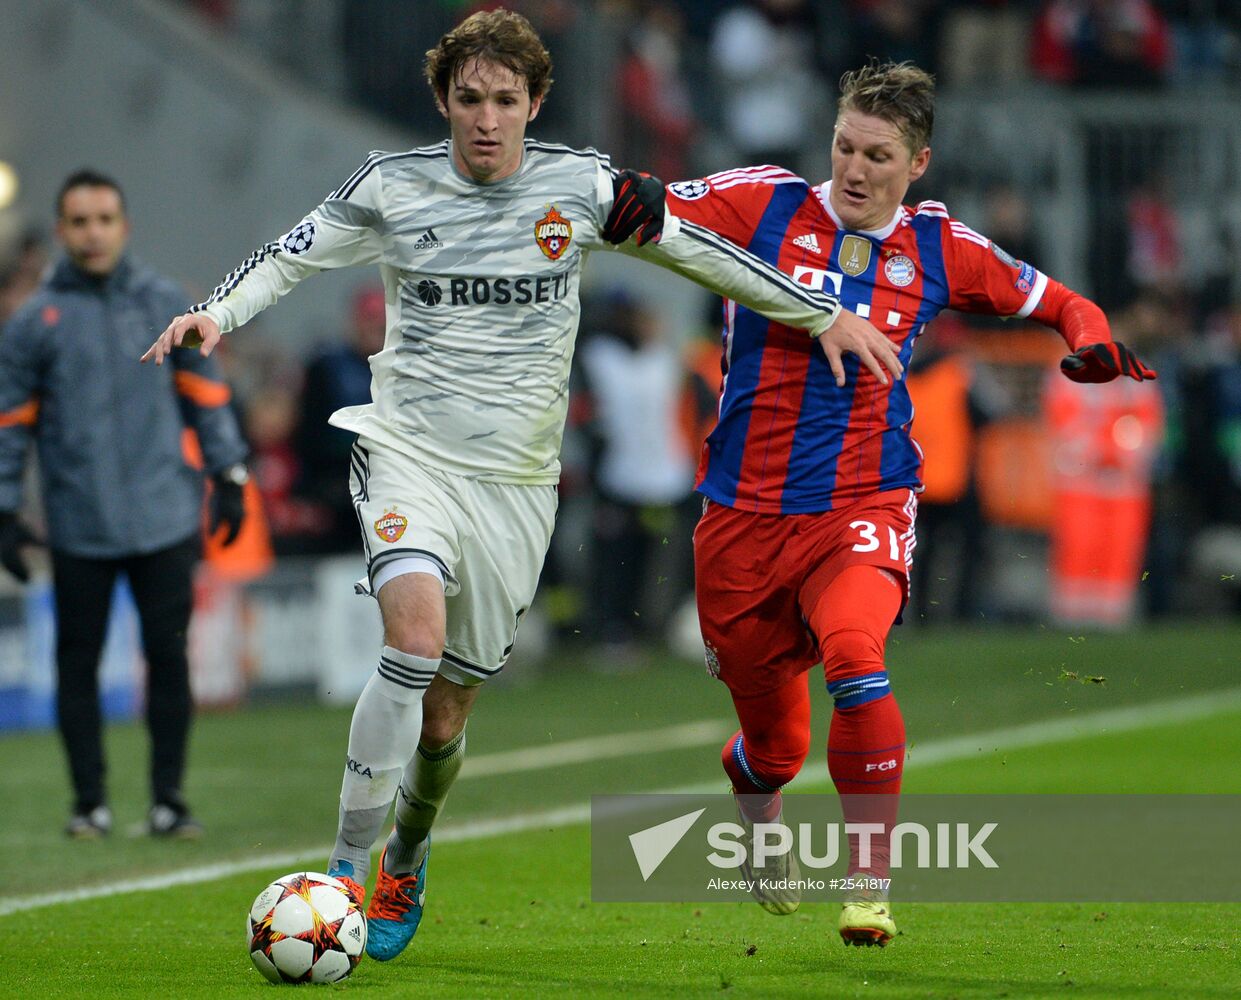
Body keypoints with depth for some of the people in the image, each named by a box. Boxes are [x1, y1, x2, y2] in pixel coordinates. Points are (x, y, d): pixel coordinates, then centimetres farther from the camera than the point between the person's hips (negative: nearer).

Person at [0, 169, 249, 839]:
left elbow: (204, 393, 13)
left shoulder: (164, 304, 7)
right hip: (79, 526, -1)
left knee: (169, 656, 0)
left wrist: (228, 476, 8)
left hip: (164, 518, 1)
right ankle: (89, 801, 12)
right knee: (78, 661, 3)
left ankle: (168, 798, 7)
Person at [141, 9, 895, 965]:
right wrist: (218, 310, -11)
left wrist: (824, 314, 15)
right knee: (417, 636, -29)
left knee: (445, 715, 5)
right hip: (409, 451, -1)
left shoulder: (580, 186, -1)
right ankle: (346, 865, -21)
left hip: (516, 480, 2)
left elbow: (692, 246, 10)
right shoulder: (393, 186, -2)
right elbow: (293, 256, 8)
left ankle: (406, 860, 37)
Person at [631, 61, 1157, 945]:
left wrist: (1090, 341, -5)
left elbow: (1047, 299, 16)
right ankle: (761, 838, 47)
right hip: (744, 512, 1)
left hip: (862, 508, -1)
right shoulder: (763, 204, -2)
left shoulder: (938, 248, 3)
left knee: (854, 658, -31)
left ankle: (871, 885, -20)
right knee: (772, 737, 9)